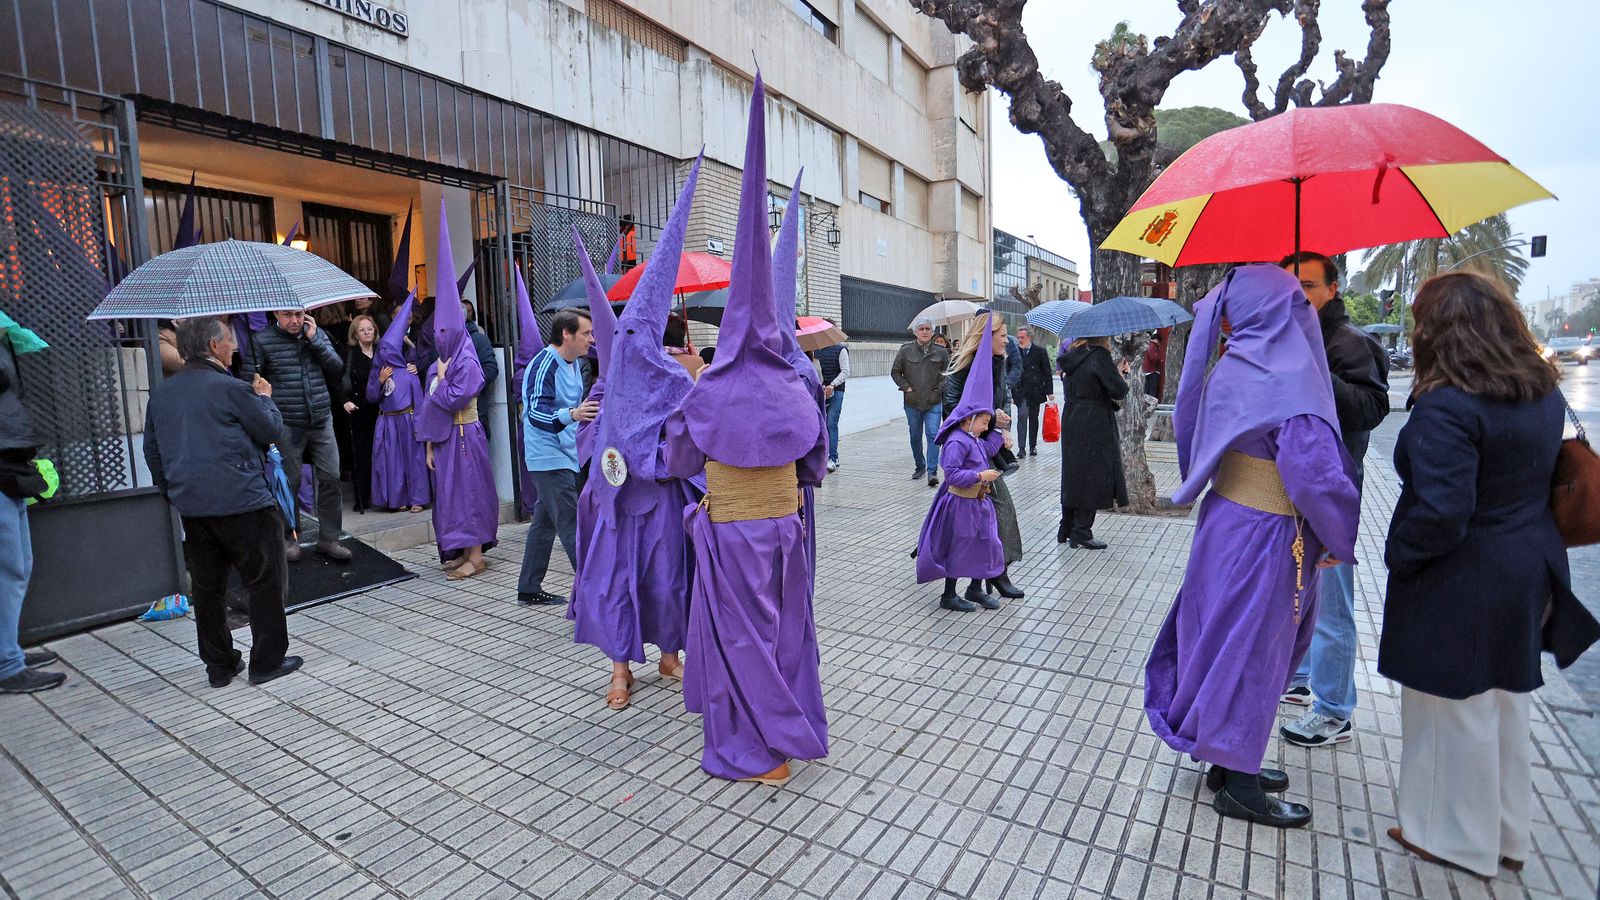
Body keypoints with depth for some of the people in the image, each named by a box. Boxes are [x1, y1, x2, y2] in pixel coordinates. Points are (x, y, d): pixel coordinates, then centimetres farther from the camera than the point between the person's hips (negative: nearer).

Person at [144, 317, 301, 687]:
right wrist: (265, 398, 13)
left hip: (190, 506, 7)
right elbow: (271, 430, -3)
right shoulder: (231, 389, -12)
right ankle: (267, 660, 8)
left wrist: (173, 491, 26)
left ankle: (219, 665, 23)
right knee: (265, 581, 4)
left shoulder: (160, 394, 10)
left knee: (207, 586, 14)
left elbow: (152, 451, 17)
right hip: (241, 502, -7)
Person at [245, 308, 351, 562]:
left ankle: (328, 539, 11)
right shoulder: (261, 340, -1)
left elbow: (337, 368, 2)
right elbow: (250, 380, 1)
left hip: (322, 420, 3)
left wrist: (314, 339, -6)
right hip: (287, 425, -3)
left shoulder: (317, 334, 10)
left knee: (330, 478, 1)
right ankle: (288, 538, 21)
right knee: (290, 482, 5)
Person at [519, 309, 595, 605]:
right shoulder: (544, 364, -17)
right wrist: (572, 414, -42)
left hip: (566, 455, 10)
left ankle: (529, 589, 25)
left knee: (545, 522, 15)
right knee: (572, 526, -10)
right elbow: (537, 412, -27)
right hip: (550, 458, -10)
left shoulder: (572, 364, 12)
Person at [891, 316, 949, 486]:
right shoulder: (905, 350, -1)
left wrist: (940, 388, -2)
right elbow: (895, 372, 7)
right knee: (915, 436, 13)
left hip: (934, 402, -1)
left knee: (933, 435, -10)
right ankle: (920, 466, 31)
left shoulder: (941, 352, 0)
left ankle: (932, 471, -8)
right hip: (912, 402, 1)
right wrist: (906, 387, -3)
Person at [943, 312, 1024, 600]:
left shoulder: (997, 364, 11)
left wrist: (1004, 429, 1)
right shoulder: (963, 366, -14)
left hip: (988, 443, 8)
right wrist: (990, 419, -17)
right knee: (1000, 503, -9)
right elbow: (953, 408, -18)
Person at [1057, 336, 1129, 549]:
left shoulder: (1073, 355, 9)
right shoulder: (1099, 355, -14)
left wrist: (1116, 371, 12)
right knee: (1091, 478, 2)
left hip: (1072, 425, 8)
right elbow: (1118, 390, -15)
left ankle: (1066, 530, 22)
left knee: (1073, 477, 15)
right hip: (1094, 428, -8)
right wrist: (1120, 374, 4)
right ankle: (1081, 533, 7)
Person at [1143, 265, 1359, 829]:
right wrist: (1338, 540, -12)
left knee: (1226, 643, 18)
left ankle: (1229, 762, 36)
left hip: (1227, 520, 8)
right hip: (1264, 536, -8)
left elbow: (1189, 429, 13)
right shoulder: (1286, 376, -21)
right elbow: (1315, 471, -25)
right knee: (1251, 652, 5)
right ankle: (1238, 788, 22)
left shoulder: (1231, 366, 2)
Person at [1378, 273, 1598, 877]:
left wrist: (1399, 555, -14)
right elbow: (1549, 476, 14)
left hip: (1461, 585, -9)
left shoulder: (1446, 406, -25)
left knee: (1456, 710, 8)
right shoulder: (1544, 392, 4)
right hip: (1527, 571, 9)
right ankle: (1508, 834, 38)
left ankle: (1460, 841, 26)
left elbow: (1440, 511, -29)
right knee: (1505, 705, 22)